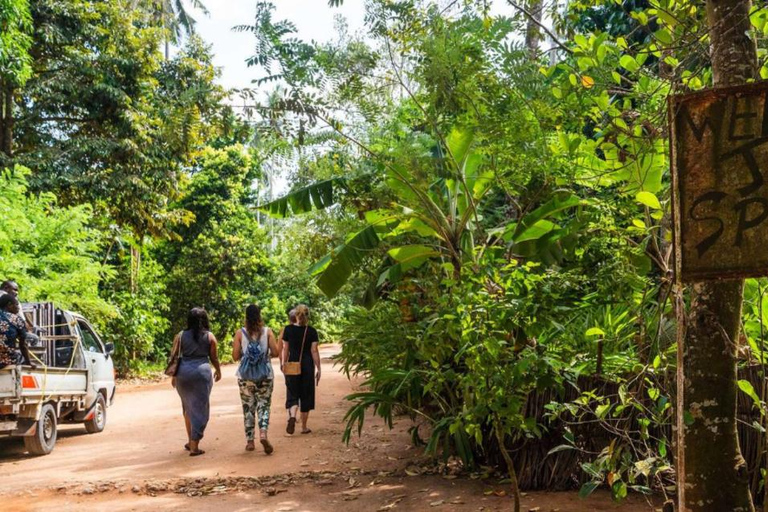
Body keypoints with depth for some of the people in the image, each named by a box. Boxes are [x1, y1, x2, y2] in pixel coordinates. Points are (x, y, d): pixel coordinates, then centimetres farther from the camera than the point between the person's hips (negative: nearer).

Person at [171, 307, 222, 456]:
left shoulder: (180, 336, 4)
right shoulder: (209, 336, 1)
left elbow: (174, 356, 3)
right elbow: (214, 357, 5)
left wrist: (173, 375, 14)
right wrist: (218, 370, 22)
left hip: (183, 372, 3)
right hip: (202, 371, -2)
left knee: (188, 407, 19)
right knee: (200, 408, 3)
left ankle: (191, 441, 26)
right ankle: (194, 446, 0)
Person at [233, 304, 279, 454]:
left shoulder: (240, 333, -3)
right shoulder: (267, 332, -3)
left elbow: (235, 356, -5)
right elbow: (275, 352, -5)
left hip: (245, 376, 0)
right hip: (265, 375, 0)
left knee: (248, 408, 10)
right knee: (264, 405, 7)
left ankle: (250, 441, 12)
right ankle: (263, 434, -14)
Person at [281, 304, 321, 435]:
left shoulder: (288, 329, -2)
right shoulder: (311, 331, -5)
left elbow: (286, 350, 2)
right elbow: (314, 351, -6)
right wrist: (318, 369, -1)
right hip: (307, 366, 0)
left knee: (292, 394, 7)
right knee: (306, 395, 9)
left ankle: (292, 416, -23)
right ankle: (304, 427, 15)